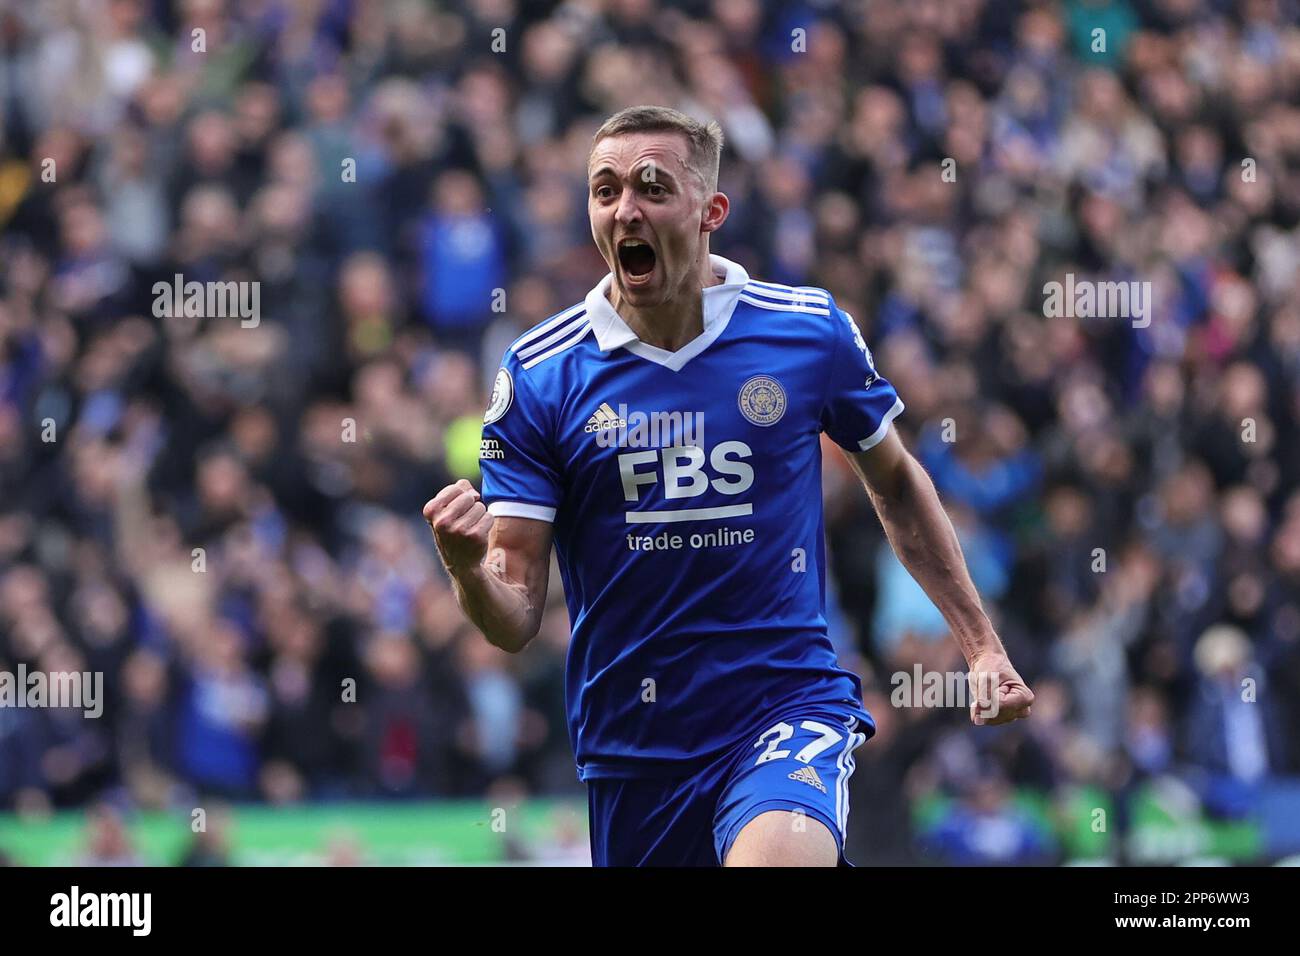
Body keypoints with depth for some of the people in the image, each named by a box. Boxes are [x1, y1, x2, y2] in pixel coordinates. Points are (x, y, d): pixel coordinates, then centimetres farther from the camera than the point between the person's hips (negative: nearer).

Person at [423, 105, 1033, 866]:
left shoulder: (811, 332, -2)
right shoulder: (539, 375, -3)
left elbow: (894, 478, 17)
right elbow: (517, 617, -4)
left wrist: (981, 645, 16)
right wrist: (469, 571, -27)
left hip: (789, 710, -2)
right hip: (632, 744, 2)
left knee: (774, 856, -34)